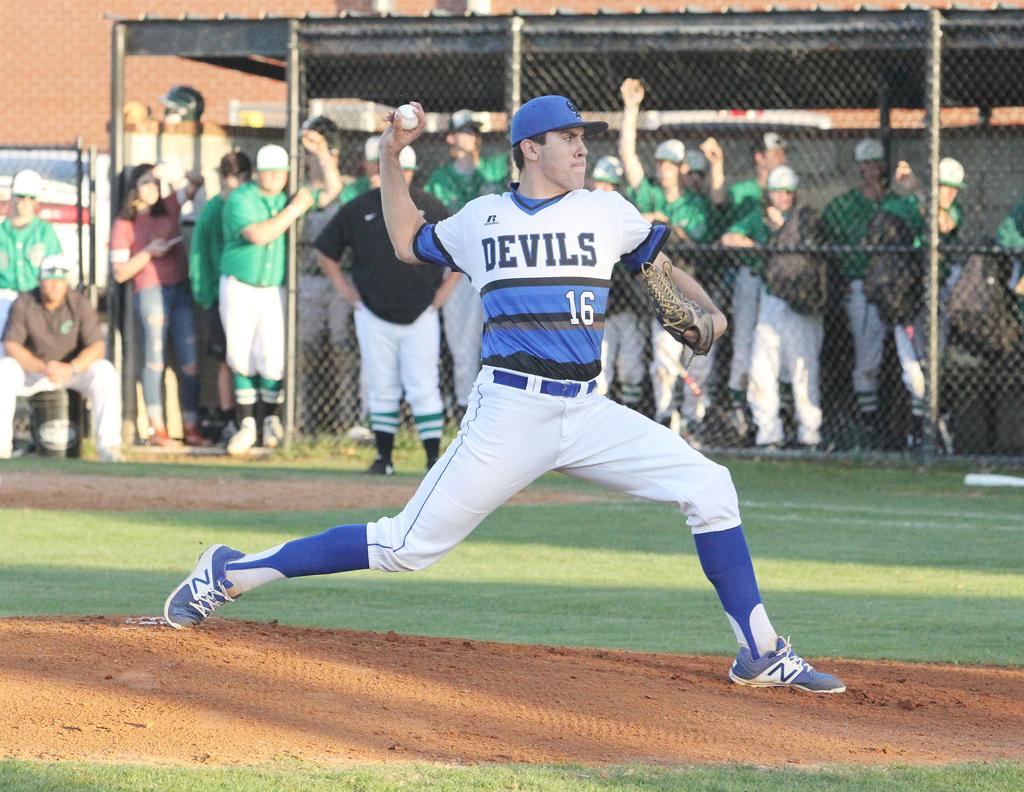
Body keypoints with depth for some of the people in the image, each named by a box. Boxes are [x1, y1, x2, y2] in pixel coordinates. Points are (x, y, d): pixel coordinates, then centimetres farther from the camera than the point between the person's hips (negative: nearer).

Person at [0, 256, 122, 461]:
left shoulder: (79, 304, -13)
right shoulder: (24, 304, -12)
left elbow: (97, 347, -19)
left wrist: (70, 369, -37)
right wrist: (42, 367, -34)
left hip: (74, 369, -1)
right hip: (33, 367, 1)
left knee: (105, 372, -30)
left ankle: (108, 445, -33)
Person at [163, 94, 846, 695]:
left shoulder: (608, 212, 8)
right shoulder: (481, 218, 8)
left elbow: (655, 257, 23)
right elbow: (408, 243, 24)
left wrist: (707, 310, 5)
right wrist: (391, 159, 15)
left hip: (588, 414, 3)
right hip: (509, 411, -3)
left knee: (708, 487, -10)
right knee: (409, 546, -7)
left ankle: (760, 654, -2)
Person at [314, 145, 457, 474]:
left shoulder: (431, 209, 2)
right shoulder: (359, 210, 4)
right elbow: (325, 249, 15)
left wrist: (445, 288, 4)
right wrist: (343, 287, 7)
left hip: (421, 315, -2)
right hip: (374, 317, 2)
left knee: (423, 388, -7)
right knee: (382, 390, 7)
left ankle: (434, 458, -6)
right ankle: (384, 457, 13)